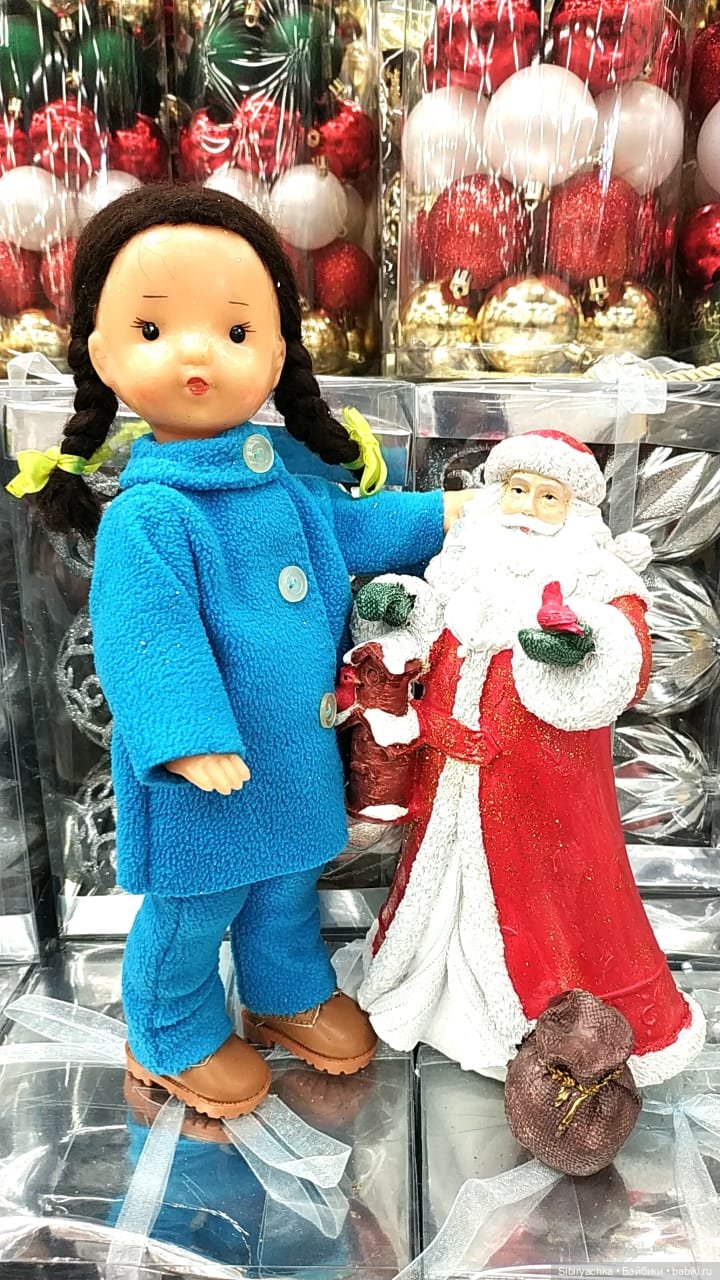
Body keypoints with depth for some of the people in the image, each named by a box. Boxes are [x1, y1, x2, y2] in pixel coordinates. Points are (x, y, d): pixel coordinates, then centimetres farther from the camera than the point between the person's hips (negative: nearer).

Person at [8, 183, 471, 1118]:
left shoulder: (284, 476, -1)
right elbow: (147, 639, -26)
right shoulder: (146, 516, -24)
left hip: (297, 752, 7)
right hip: (206, 773, -7)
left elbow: (347, 527, 15)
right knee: (192, 911, 16)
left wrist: (441, 515, 12)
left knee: (288, 883, 28)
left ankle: (288, 993, 55)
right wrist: (189, 737, -33)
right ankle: (174, 1039, 44)